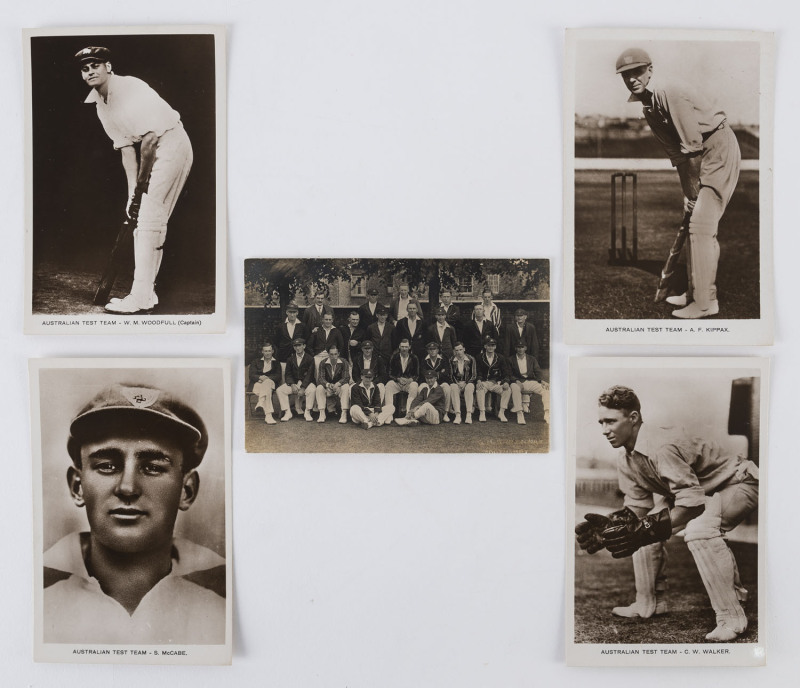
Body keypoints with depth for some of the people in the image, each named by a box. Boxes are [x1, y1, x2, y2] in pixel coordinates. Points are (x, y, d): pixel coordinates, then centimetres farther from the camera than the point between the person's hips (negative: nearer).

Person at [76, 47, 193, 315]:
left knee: (149, 219, -15)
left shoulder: (131, 88, -16)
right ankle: (146, 293, 14)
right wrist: (133, 191, -2)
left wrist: (141, 184, -15)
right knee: (146, 220, 8)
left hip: (172, 144, -9)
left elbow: (149, 137, -19)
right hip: (152, 153, 9)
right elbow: (126, 147, 8)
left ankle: (140, 296, -14)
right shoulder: (100, 105, 10)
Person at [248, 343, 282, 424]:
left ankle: (260, 403, -54)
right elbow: (252, 376, 7)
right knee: (267, 390, -37)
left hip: (271, 383, 1)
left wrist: (267, 378, -14)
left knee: (267, 383, -39)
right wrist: (260, 377, -18)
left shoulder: (276, 363, 22)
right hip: (257, 385, 0)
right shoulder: (256, 362, 22)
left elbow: (278, 376, 5)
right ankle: (268, 415, -54)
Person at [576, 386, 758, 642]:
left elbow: (693, 502, -38)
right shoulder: (625, 459, -6)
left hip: (738, 483, -9)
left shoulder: (661, 448, -35)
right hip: (699, 490, 9)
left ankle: (731, 618, -22)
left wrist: (645, 530, -45)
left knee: (698, 529, -35)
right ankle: (650, 603, 16)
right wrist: (609, 525, -23)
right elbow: (638, 507, -4)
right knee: (645, 526, 2)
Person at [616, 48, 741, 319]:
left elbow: (692, 145, -22)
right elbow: (675, 151, 11)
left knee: (701, 224, -14)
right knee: (693, 222, 11)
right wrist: (687, 193, 7)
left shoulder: (669, 93, -20)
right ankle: (695, 293, 20)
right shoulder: (647, 106, 8)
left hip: (719, 148, -9)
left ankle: (705, 302, -9)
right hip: (702, 154, 10)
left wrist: (693, 191, -15)